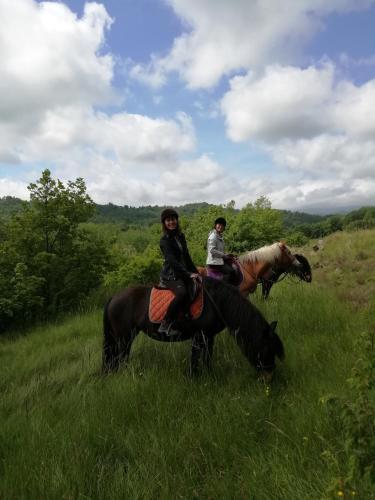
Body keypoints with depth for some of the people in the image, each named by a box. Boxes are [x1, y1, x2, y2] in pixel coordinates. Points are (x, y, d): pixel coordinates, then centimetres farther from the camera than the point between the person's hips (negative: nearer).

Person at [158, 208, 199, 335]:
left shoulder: (181, 236, 11)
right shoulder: (165, 240, -10)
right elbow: (173, 261, -19)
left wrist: (196, 272, 9)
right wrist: (189, 274, -25)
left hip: (182, 273, 8)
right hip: (170, 276, -8)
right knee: (182, 293, -32)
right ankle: (165, 325, -21)